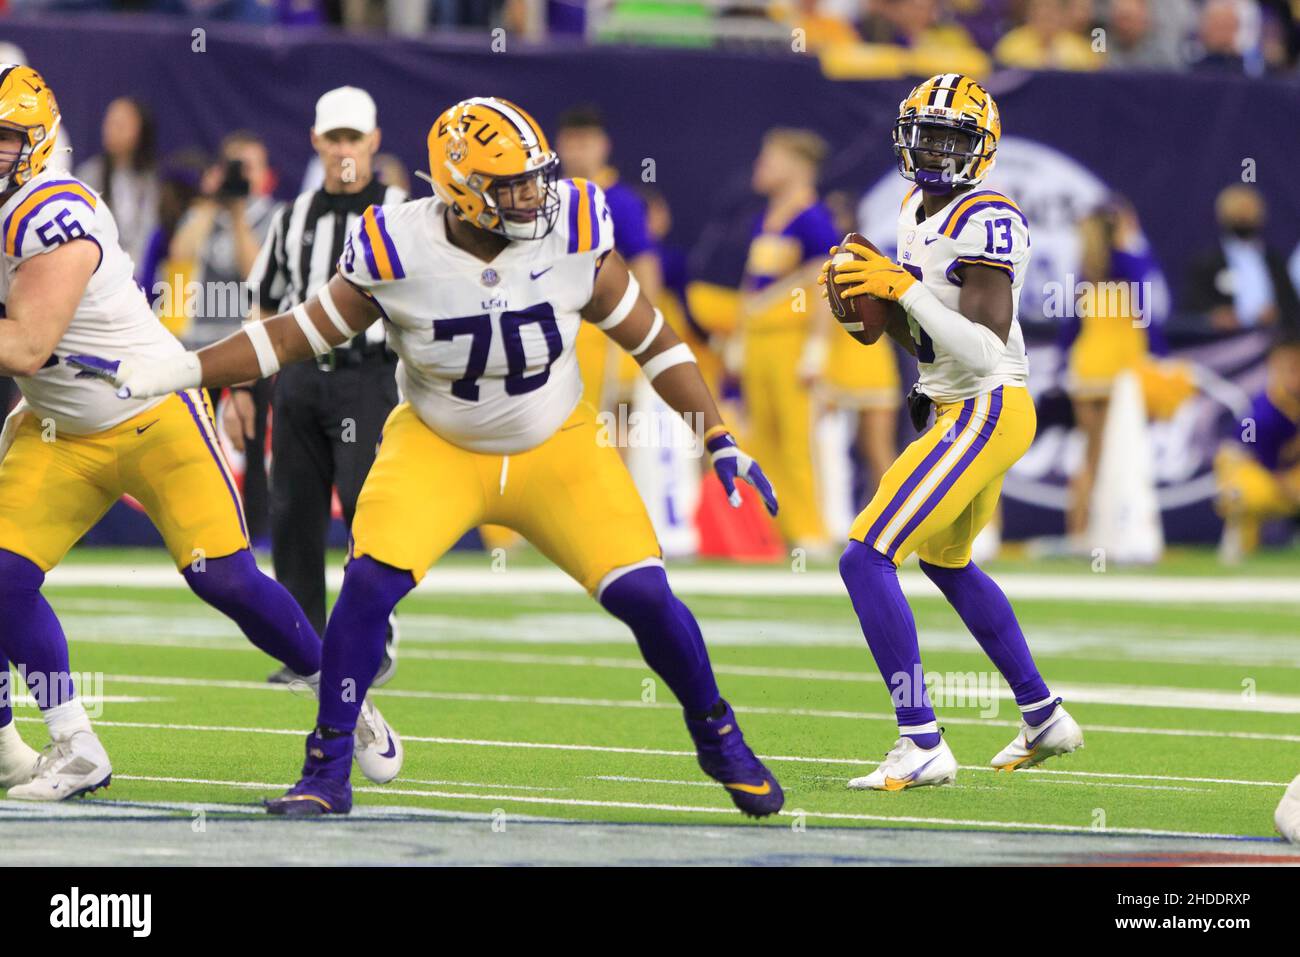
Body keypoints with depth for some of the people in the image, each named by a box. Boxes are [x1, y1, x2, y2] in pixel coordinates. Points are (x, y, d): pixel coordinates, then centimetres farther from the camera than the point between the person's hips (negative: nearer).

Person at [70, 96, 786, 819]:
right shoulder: (398, 254, -20)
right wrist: (166, 375, -14)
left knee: (641, 593, -11)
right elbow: (299, 334, -9)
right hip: (439, 451, 0)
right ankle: (328, 770, -5)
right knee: (370, 582, -21)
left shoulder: (572, 237, -19)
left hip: (557, 445, 0)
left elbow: (653, 340, -6)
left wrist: (722, 441, -8)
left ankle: (719, 738, 17)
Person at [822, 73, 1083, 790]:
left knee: (866, 559, -16)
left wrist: (905, 289, -28)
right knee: (947, 563, 29)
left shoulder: (985, 221, -19)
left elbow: (984, 349, -27)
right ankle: (1044, 718, 42)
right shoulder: (918, 211, 11)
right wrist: (875, 303, 1)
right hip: (958, 409, 11)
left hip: (985, 412, -11)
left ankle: (922, 746, -15)